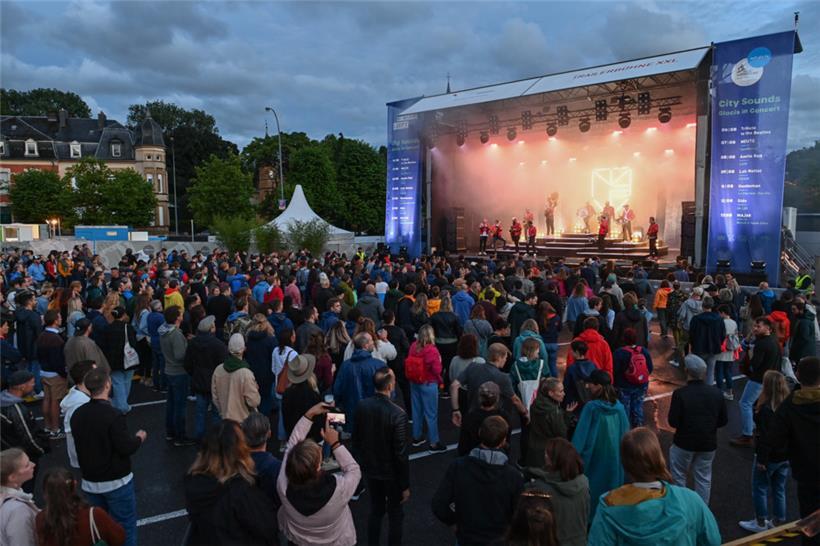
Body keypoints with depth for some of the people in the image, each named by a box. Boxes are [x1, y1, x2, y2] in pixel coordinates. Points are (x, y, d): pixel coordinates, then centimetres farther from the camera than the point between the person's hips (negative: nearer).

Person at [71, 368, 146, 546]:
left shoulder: (77, 414, -4)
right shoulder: (113, 415, -24)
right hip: (116, 482, -6)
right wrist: (139, 438, -2)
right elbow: (126, 448, -22)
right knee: (125, 527, 8)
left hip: (90, 482, 6)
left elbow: (84, 443, 9)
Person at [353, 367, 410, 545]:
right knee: (395, 515, 16)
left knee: (375, 510, 23)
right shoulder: (398, 415, -28)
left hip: (371, 470, 5)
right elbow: (401, 454, -21)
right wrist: (405, 485, -10)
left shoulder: (362, 406, -12)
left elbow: (356, 439, 1)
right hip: (391, 473, -5)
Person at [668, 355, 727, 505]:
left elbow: (673, 422, -18)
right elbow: (723, 421, 1)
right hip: (708, 444, 3)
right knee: (704, 478, 17)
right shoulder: (716, 393, -7)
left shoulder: (680, 394, -20)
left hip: (684, 443, -3)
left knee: (678, 477, 15)